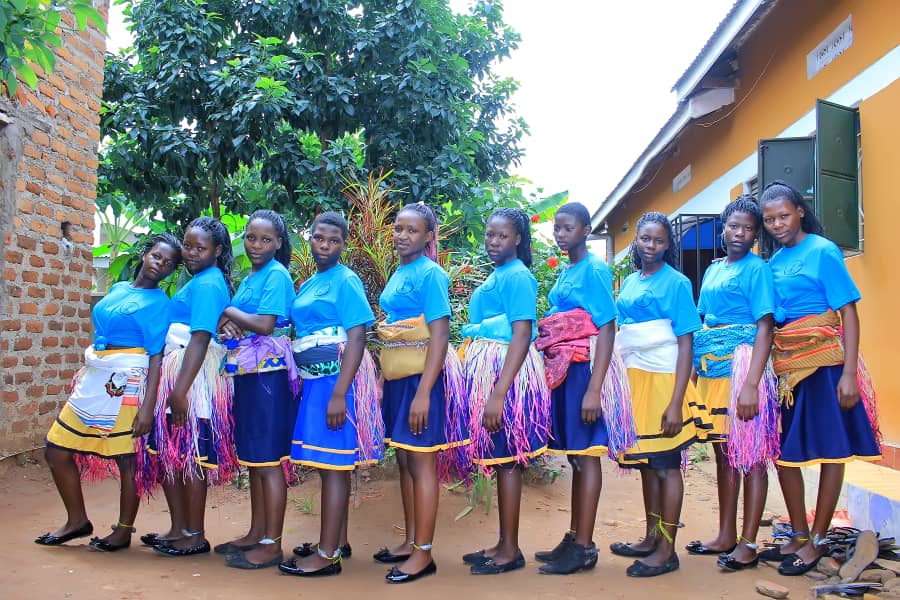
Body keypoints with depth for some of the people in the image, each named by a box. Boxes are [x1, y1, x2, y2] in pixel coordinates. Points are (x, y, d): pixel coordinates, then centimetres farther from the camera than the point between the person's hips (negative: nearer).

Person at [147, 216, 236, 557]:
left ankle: (195, 536, 11)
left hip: (194, 377, -10)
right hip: (176, 375, 10)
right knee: (168, 453, 14)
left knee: (189, 457, -1)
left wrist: (180, 390, -25)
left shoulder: (206, 285, -13)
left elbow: (199, 340, -22)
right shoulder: (201, 281, 18)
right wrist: (173, 387, 18)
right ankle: (179, 529, 25)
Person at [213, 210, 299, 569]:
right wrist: (227, 326, -7)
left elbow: (264, 324, -19)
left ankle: (272, 544, 3)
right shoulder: (249, 277, 17)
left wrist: (229, 312, -4)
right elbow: (233, 324, 16)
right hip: (245, 372, 9)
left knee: (268, 460, -4)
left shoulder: (277, 275, -9)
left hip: (268, 373, -9)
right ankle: (256, 533, 26)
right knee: (252, 458, 15)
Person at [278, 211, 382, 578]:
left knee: (333, 463, -5)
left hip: (338, 378, -8)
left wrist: (339, 394, -23)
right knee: (331, 462, 14)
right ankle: (337, 540, 25)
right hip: (314, 379, 8)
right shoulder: (309, 284, 15)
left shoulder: (346, 281, -10)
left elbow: (356, 339, -16)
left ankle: (327, 555, 1)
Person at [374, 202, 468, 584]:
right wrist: (385, 384, 16)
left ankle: (424, 553, 8)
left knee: (421, 462, -2)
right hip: (395, 378, 8)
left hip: (421, 377, -8)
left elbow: (440, 336, -17)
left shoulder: (430, 274, -12)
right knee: (404, 460, 14)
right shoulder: (398, 274, 12)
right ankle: (410, 542, 27)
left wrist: (423, 393, -22)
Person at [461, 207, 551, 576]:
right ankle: (504, 543, 23)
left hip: (508, 372, -9)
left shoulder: (517, 276, -11)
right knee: (499, 460, 13)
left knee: (506, 460, -1)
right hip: (488, 369, 9)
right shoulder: (495, 276, 16)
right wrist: (488, 389, 16)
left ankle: (510, 550, 9)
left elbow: (521, 337, -19)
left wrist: (498, 394, -24)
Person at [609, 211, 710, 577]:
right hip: (632, 379, 6)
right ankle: (652, 538, 26)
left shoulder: (676, 282, -5)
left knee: (666, 465, 1)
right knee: (645, 463, 14)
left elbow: (686, 345, -10)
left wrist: (676, 402, -17)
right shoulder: (629, 283, 12)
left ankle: (667, 550, 10)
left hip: (662, 379, -6)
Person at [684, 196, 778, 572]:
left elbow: (765, 329, -12)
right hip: (711, 368, 7)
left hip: (741, 364, -7)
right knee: (723, 453, 13)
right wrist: (694, 371, 9)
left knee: (750, 455, -1)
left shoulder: (756, 269, -5)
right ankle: (726, 536, 23)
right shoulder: (712, 270, 16)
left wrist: (751, 385, -20)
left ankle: (748, 544, 6)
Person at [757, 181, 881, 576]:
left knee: (830, 449, 3)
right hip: (783, 363, 6)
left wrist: (849, 373, -16)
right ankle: (799, 535, 25)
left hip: (821, 361, -6)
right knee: (783, 450, 10)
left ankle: (817, 541, 14)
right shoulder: (773, 260, 9)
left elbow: (849, 313, -9)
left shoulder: (823, 251, -7)